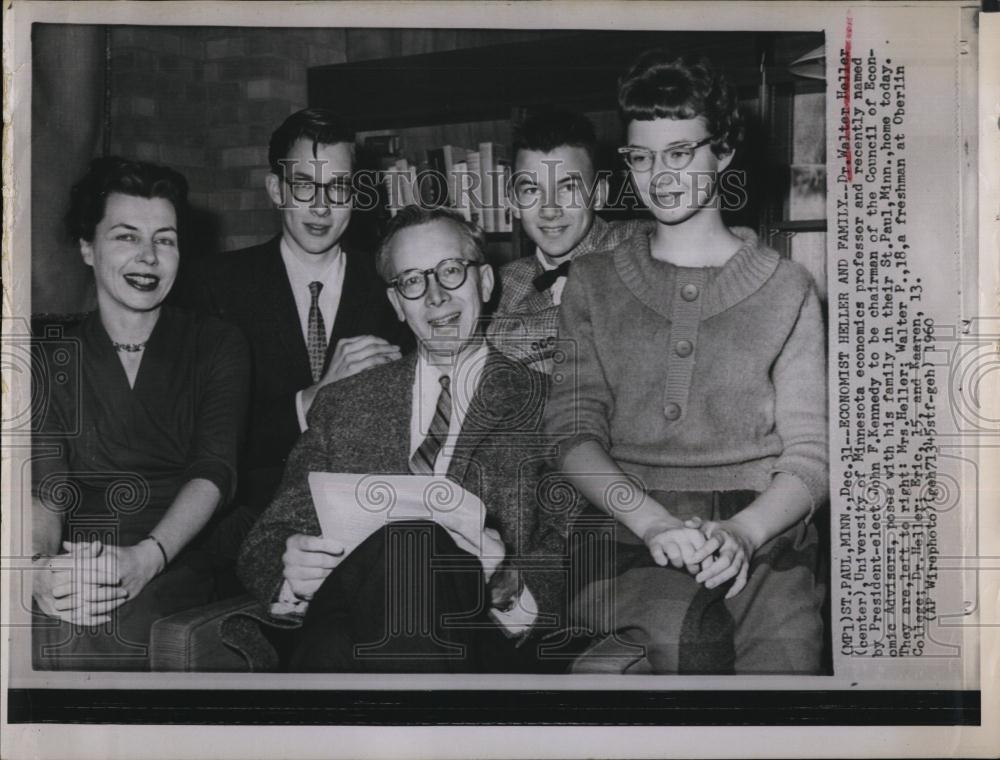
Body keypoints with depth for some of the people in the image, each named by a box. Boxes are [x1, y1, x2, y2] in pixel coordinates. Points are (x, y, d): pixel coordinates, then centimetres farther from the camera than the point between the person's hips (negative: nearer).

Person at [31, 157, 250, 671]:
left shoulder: (216, 347, 10)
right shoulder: (53, 361, 13)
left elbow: (214, 472, -5)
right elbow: (43, 490, 0)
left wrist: (145, 559, -23)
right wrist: (40, 565, -23)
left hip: (175, 569, -1)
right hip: (71, 569, 2)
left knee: (61, 636, -26)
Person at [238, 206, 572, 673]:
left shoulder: (544, 404, 11)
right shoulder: (340, 405, 20)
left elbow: (565, 562, 4)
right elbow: (268, 540, 15)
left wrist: (508, 583, -18)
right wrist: (288, 571, -9)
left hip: (481, 643, 0)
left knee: (405, 542, -33)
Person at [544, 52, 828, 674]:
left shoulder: (785, 289, 12)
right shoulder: (594, 285, 16)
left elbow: (810, 457, 6)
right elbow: (575, 431, 4)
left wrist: (741, 531, -14)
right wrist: (653, 522, -14)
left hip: (762, 542, 1)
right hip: (631, 546, -1)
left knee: (780, 664, -27)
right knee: (682, 627, -33)